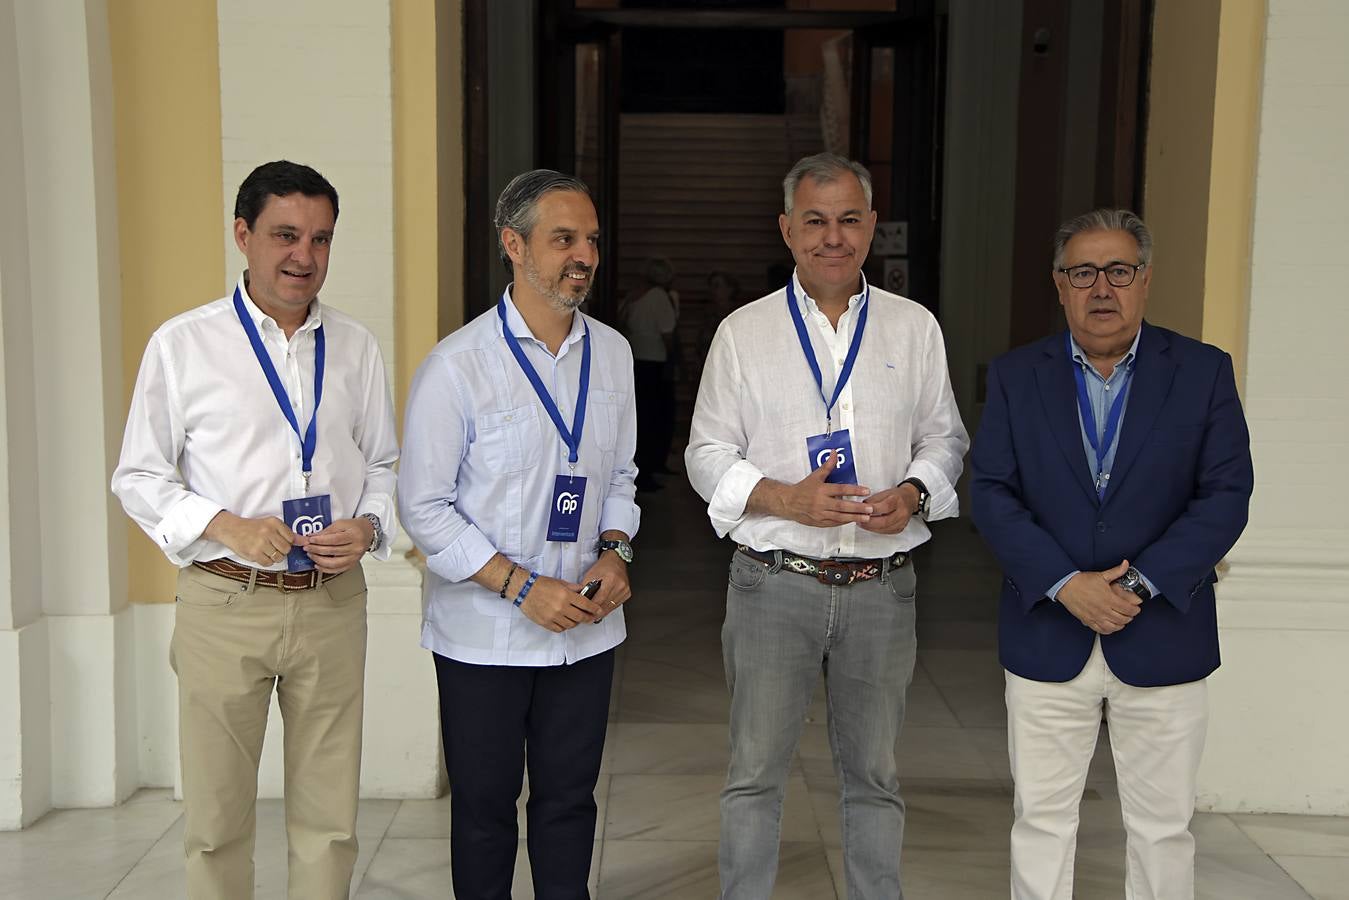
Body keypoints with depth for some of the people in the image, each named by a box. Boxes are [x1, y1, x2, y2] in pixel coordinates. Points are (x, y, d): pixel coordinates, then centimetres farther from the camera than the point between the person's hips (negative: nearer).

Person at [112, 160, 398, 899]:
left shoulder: (355, 348, 7)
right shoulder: (183, 345, -2)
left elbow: (384, 466, 14)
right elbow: (137, 477, 0)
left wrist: (369, 526, -7)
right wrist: (225, 527, -15)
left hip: (333, 600, 3)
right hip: (224, 605, -2)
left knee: (329, 818, 12)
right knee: (216, 820, 9)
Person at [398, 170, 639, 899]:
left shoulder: (611, 353, 4)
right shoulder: (458, 365, -13)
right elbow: (424, 508, -12)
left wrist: (615, 552, -5)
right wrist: (524, 588, -18)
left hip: (587, 628, 4)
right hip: (485, 632, -4)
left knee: (569, 799, 16)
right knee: (485, 804, 13)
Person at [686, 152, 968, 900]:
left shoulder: (914, 328, 5)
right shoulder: (743, 332, 1)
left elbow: (944, 439, 11)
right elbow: (707, 455, 1)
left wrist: (915, 493, -11)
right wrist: (786, 499, -15)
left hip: (882, 586, 2)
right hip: (774, 584, -1)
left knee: (873, 775, 14)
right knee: (755, 773, 9)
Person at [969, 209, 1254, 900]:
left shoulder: (1204, 372, 0)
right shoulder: (1014, 377, 2)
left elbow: (1225, 497, -6)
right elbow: (992, 494, -4)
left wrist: (1141, 584, -16)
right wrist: (1066, 584, -16)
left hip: (1162, 641, 0)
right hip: (1046, 639, 1)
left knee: (1162, 827, 11)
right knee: (1041, 819, 10)